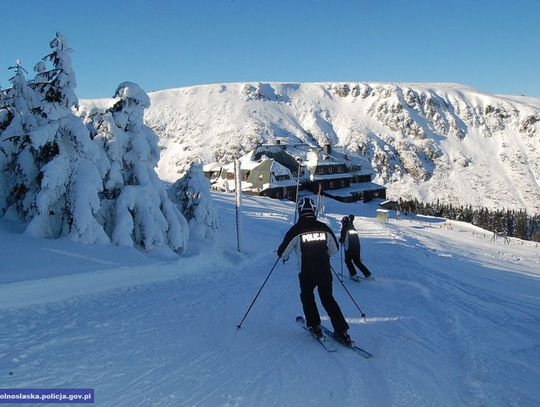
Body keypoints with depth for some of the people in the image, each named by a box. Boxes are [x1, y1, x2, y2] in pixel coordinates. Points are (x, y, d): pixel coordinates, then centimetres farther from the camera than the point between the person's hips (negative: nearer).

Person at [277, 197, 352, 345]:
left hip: (307, 274, -2)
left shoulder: (296, 230, -12)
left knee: (307, 296, 23)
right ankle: (342, 331, 12)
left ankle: (315, 327, 22)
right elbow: (335, 249, 9)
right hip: (325, 272, 3)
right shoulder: (324, 228, -3)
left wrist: (283, 255, 19)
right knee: (328, 299, 18)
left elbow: (282, 252, -5)